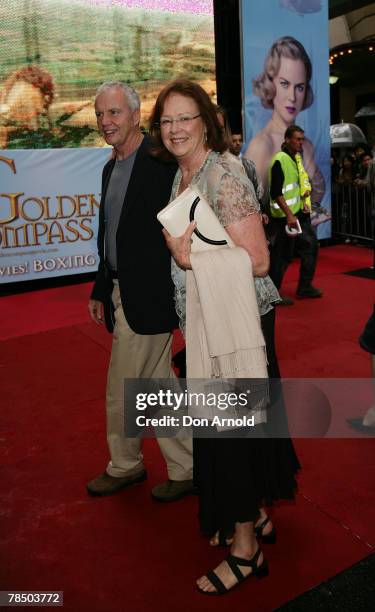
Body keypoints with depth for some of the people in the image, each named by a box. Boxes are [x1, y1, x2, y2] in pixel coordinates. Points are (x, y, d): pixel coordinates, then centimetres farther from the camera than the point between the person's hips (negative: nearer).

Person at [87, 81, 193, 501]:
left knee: (121, 390, 2)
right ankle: (184, 469, 33)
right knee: (157, 383, 17)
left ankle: (123, 466, 26)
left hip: (148, 294, -9)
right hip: (122, 292, 9)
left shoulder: (161, 161, -12)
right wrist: (99, 290, 17)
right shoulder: (111, 168, 14)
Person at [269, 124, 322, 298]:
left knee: (310, 246, 12)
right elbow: (275, 192, -21)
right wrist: (289, 215, -24)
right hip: (284, 216, -9)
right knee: (282, 255, -3)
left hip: (299, 212, 9)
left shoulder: (297, 157, 12)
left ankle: (305, 287, 23)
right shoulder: (280, 160, -15)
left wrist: (304, 197, 8)